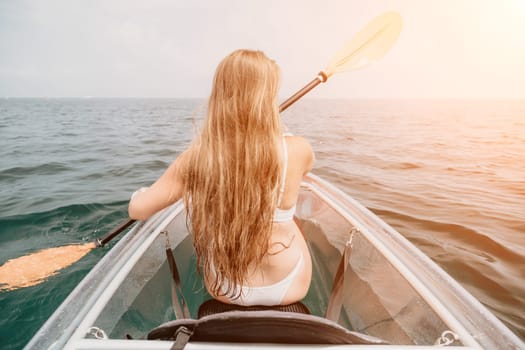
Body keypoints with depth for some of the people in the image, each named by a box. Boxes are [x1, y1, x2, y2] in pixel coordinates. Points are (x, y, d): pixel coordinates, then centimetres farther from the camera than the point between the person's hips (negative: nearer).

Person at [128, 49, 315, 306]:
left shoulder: (196, 157, -21)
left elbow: (138, 209, -10)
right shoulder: (297, 150, -24)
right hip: (288, 289, 0)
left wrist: (139, 194, 13)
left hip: (222, 289, 1)